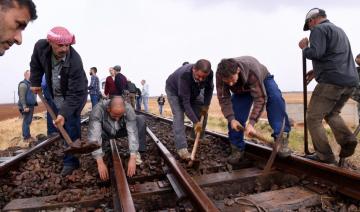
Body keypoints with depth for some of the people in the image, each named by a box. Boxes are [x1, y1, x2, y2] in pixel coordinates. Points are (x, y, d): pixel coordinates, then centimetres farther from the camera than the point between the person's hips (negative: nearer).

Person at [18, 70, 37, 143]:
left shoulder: (30, 84, 18)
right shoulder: (23, 84, -11)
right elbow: (22, 96, -19)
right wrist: (24, 107, -24)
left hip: (31, 106, 9)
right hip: (26, 107, -9)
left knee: (28, 122, 14)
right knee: (26, 122, -6)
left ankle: (28, 135, 22)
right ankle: (26, 137, -2)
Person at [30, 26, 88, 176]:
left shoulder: (75, 61, -36)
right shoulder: (40, 47, -21)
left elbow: (75, 94, -34)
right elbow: (35, 64, 5)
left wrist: (64, 113, -40)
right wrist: (35, 82, 4)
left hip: (75, 95, -6)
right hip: (56, 95, 6)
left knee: (71, 127, -12)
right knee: (59, 126, 12)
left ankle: (71, 161, -2)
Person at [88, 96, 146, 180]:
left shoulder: (128, 109, -33)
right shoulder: (98, 110, -38)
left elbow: (133, 132, -35)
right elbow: (94, 137, -43)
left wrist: (133, 158, -43)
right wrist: (100, 162, -49)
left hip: (121, 131, 1)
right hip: (106, 133, -1)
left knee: (141, 119, -24)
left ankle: (136, 152, -11)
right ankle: (105, 146, -1)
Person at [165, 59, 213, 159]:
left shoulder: (209, 73, -29)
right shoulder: (184, 75, -44)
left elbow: (209, 88, -6)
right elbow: (185, 102, -40)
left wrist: (206, 105, -12)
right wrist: (195, 121, -40)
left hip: (193, 90, 6)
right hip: (174, 90, -5)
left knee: (202, 112, -3)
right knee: (179, 116, -20)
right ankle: (182, 148, -21)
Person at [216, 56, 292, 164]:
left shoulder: (252, 70, -45)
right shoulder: (220, 75, -34)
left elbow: (260, 98, -42)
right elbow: (224, 99, -27)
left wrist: (251, 123, -49)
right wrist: (231, 119, -37)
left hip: (262, 79, -3)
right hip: (241, 90, 3)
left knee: (275, 99, -33)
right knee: (235, 117, -12)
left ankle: (282, 139, -29)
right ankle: (237, 149, 4)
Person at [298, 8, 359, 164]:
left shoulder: (319, 29, -2)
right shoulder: (339, 30, 26)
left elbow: (316, 53, -18)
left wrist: (304, 47, 2)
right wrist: (316, 71, 26)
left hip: (331, 81, -9)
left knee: (313, 118, 0)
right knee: (331, 113, 24)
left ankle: (324, 155, 0)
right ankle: (347, 139, 2)